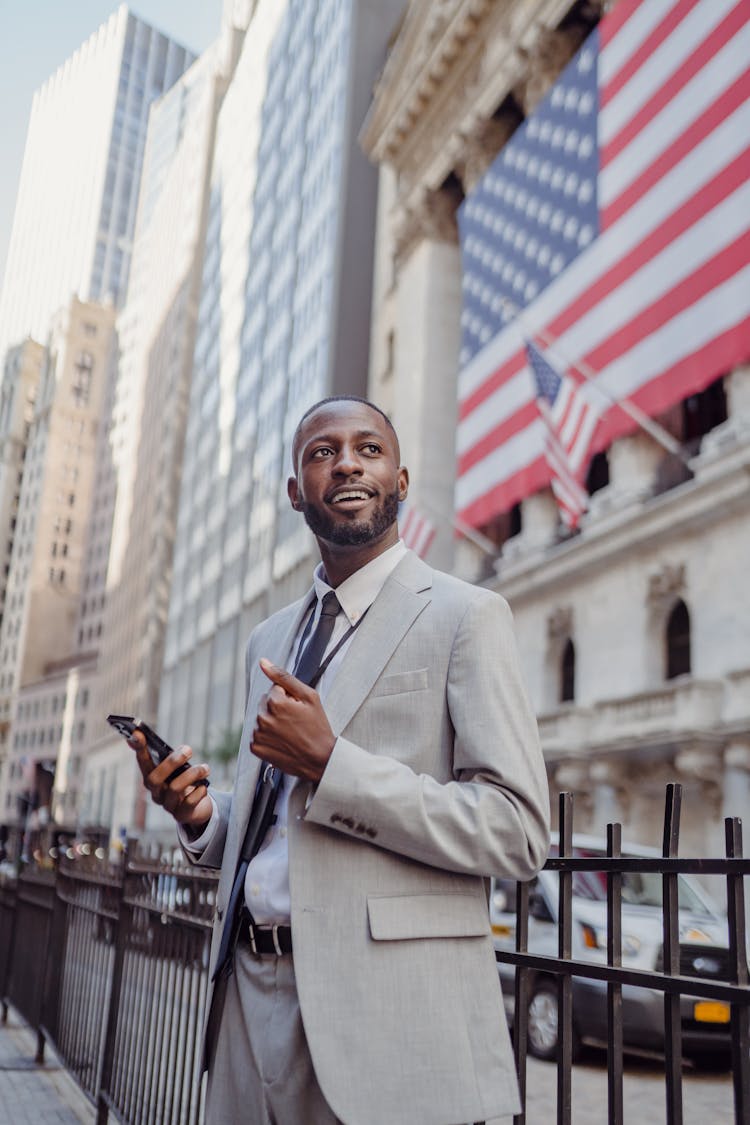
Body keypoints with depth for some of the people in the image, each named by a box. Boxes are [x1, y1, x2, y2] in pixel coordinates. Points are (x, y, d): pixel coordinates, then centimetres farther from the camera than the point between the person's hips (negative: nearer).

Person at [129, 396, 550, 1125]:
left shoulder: (465, 617, -6)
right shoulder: (268, 640, 14)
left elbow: (518, 835, -14)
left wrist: (330, 763, -20)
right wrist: (201, 817, -1)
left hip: (392, 1018, -6)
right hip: (254, 1003, 6)